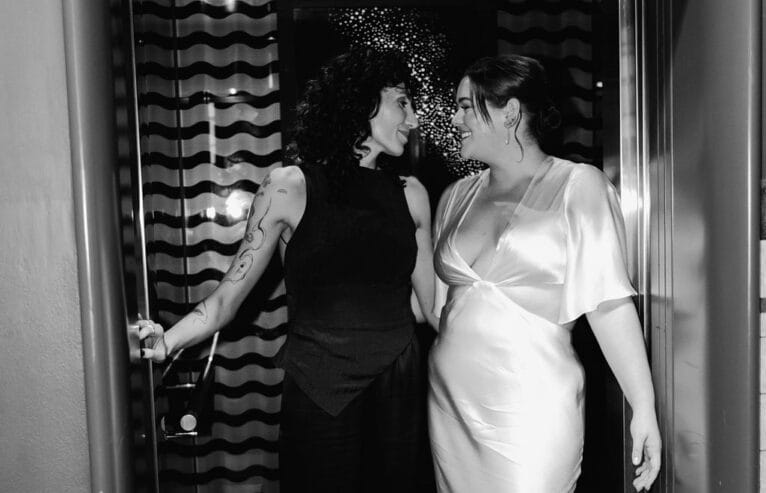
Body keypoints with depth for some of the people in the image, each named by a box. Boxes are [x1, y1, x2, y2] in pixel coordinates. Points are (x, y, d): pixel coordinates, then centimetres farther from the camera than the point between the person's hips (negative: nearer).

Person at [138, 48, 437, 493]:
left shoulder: (410, 195, 4)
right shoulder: (290, 188, -6)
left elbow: (434, 304, 9)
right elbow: (230, 294, -6)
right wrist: (168, 341, -20)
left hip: (399, 389, 4)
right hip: (319, 393, -3)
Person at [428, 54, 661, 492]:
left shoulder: (578, 185, -4)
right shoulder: (457, 197, 9)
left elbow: (608, 302, -9)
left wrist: (644, 407, -11)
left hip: (531, 412, -4)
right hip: (450, 403, 5)